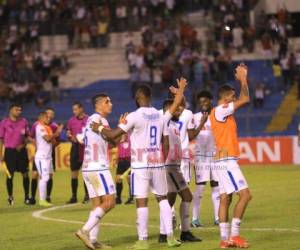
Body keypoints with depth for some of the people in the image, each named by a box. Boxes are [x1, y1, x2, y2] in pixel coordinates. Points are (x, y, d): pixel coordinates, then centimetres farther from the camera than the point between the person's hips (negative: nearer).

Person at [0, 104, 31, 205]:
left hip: (21, 150, 3)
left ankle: (26, 197, 10)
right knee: (10, 175, 0)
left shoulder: (24, 122, 5)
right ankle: (10, 197, 11)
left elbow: (27, 136, 12)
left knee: (25, 174, 2)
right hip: (10, 151, -3)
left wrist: (23, 145, -8)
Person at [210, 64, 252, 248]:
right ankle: (234, 235, -10)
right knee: (245, 194, -10)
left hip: (224, 161, 10)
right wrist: (243, 79, -5)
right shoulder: (220, 111, -13)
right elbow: (245, 100, -15)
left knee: (225, 198, 6)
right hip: (227, 161, -10)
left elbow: (242, 100, 30)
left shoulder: (222, 112, 15)